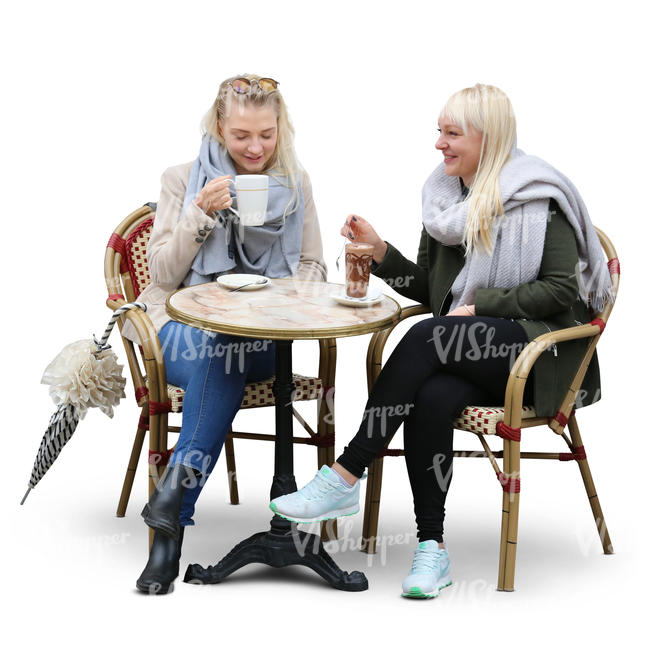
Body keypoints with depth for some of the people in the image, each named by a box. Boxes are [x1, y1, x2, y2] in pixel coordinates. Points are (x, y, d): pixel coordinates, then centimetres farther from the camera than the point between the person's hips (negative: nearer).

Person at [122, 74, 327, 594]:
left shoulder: (296, 184, 12)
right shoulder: (183, 179, 6)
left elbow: (314, 269, 13)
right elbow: (163, 273, 0)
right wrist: (201, 214, -14)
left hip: (265, 337, 1)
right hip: (186, 328, -1)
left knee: (224, 353, -36)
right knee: (219, 351, -37)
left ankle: (176, 490, -38)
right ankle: (172, 518, -39)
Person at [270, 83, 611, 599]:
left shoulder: (537, 198, -4)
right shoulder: (445, 198, 16)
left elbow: (563, 290, -11)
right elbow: (429, 290, 18)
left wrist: (480, 305, -15)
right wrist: (380, 251, 3)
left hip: (540, 351, -5)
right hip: (470, 355, 5)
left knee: (426, 338, -31)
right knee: (430, 397, -31)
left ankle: (345, 478, -28)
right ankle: (432, 545, -25)